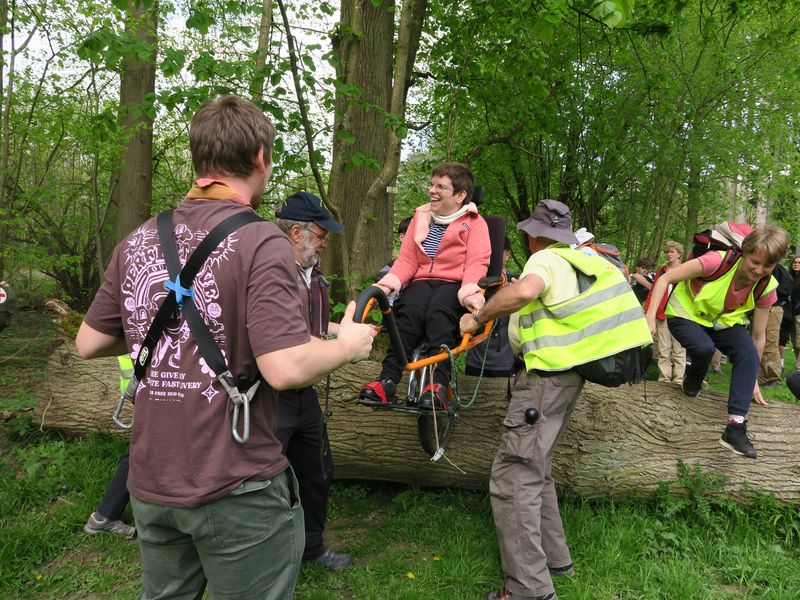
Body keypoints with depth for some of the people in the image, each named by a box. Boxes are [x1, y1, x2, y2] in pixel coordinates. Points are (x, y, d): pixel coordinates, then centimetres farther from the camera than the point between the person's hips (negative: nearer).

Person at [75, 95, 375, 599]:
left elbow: (90, 343, 8)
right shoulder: (260, 241, -18)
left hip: (151, 483, 6)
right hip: (236, 491, -6)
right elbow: (285, 368, -25)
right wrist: (349, 345, -7)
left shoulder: (138, 241, 1)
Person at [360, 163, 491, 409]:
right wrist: (388, 283, -7)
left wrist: (469, 292, -27)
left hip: (454, 283, -3)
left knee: (438, 312, -36)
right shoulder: (421, 217, 21)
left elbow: (476, 263, -6)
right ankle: (388, 379, -38)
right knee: (410, 310, -31)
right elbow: (407, 259, 13)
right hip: (422, 281, 3)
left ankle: (438, 383, -43)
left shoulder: (474, 222, 8)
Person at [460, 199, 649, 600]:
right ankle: (554, 558, 29)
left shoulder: (546, 259, -12)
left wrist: (477, 318, -22)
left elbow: (523, 290, -34)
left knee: (512, 479, -7)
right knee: (535, 469, 20)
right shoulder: (581, 260, 15)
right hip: (568, 373, 10)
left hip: (547, 378, -10)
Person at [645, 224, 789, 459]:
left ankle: (735, 427, -25)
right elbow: (665, 279, -26)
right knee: (704, 347, -35)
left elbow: (757, 337, -6)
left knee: (749, 354, -25)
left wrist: (752, 379, 0)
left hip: (724, 322, 4)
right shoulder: (719, 261, -31)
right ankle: (691, 383, 1)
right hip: (686, 314, -4)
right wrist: (650, 317, -34)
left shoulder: (767, 288, -16)